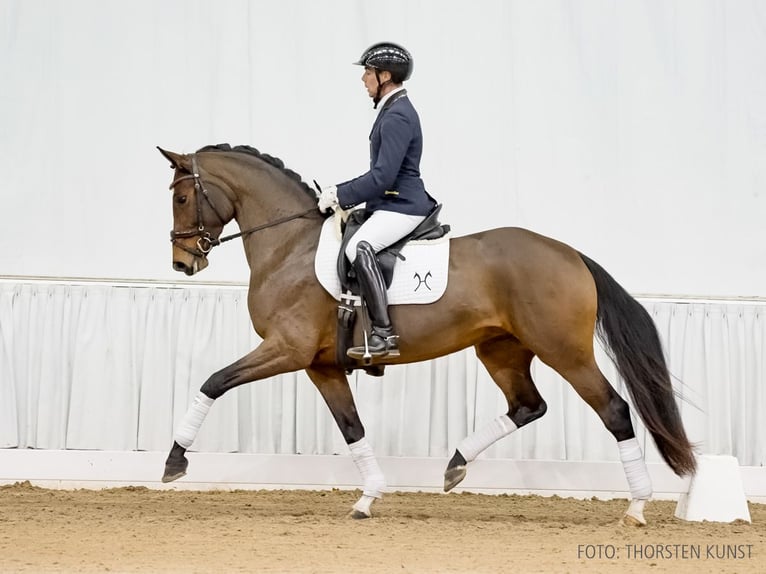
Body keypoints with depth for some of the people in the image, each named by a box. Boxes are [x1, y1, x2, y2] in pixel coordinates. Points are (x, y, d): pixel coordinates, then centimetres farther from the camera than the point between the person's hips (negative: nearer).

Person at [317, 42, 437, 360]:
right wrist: (341, 193, 15)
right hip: (390, 204, 12)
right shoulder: (393, 110, 16)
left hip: (402, 206, -12)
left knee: (358, 247, -32)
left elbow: (382, 177, -23)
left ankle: (383, 334, -36)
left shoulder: (397, 117, -17)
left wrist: (340, 195, -16)